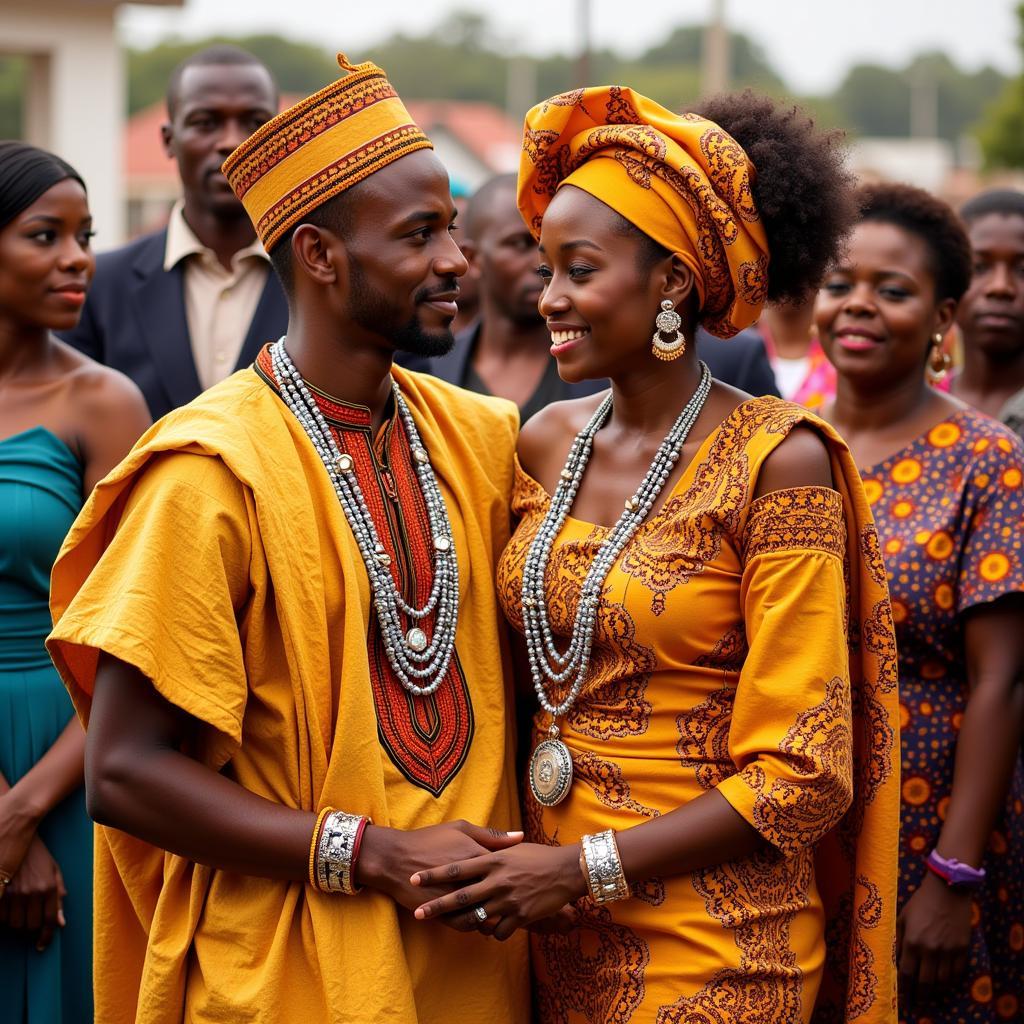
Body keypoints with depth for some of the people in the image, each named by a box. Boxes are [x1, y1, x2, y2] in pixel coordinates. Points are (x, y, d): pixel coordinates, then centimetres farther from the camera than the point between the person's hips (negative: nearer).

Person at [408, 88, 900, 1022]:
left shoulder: (777, 463, -14)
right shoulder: (547, 442, 3)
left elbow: (804, 777, -14)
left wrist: (586, 867, -16)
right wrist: (506, 855, -1)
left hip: (709, 945, -5)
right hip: (556, 930, 5)